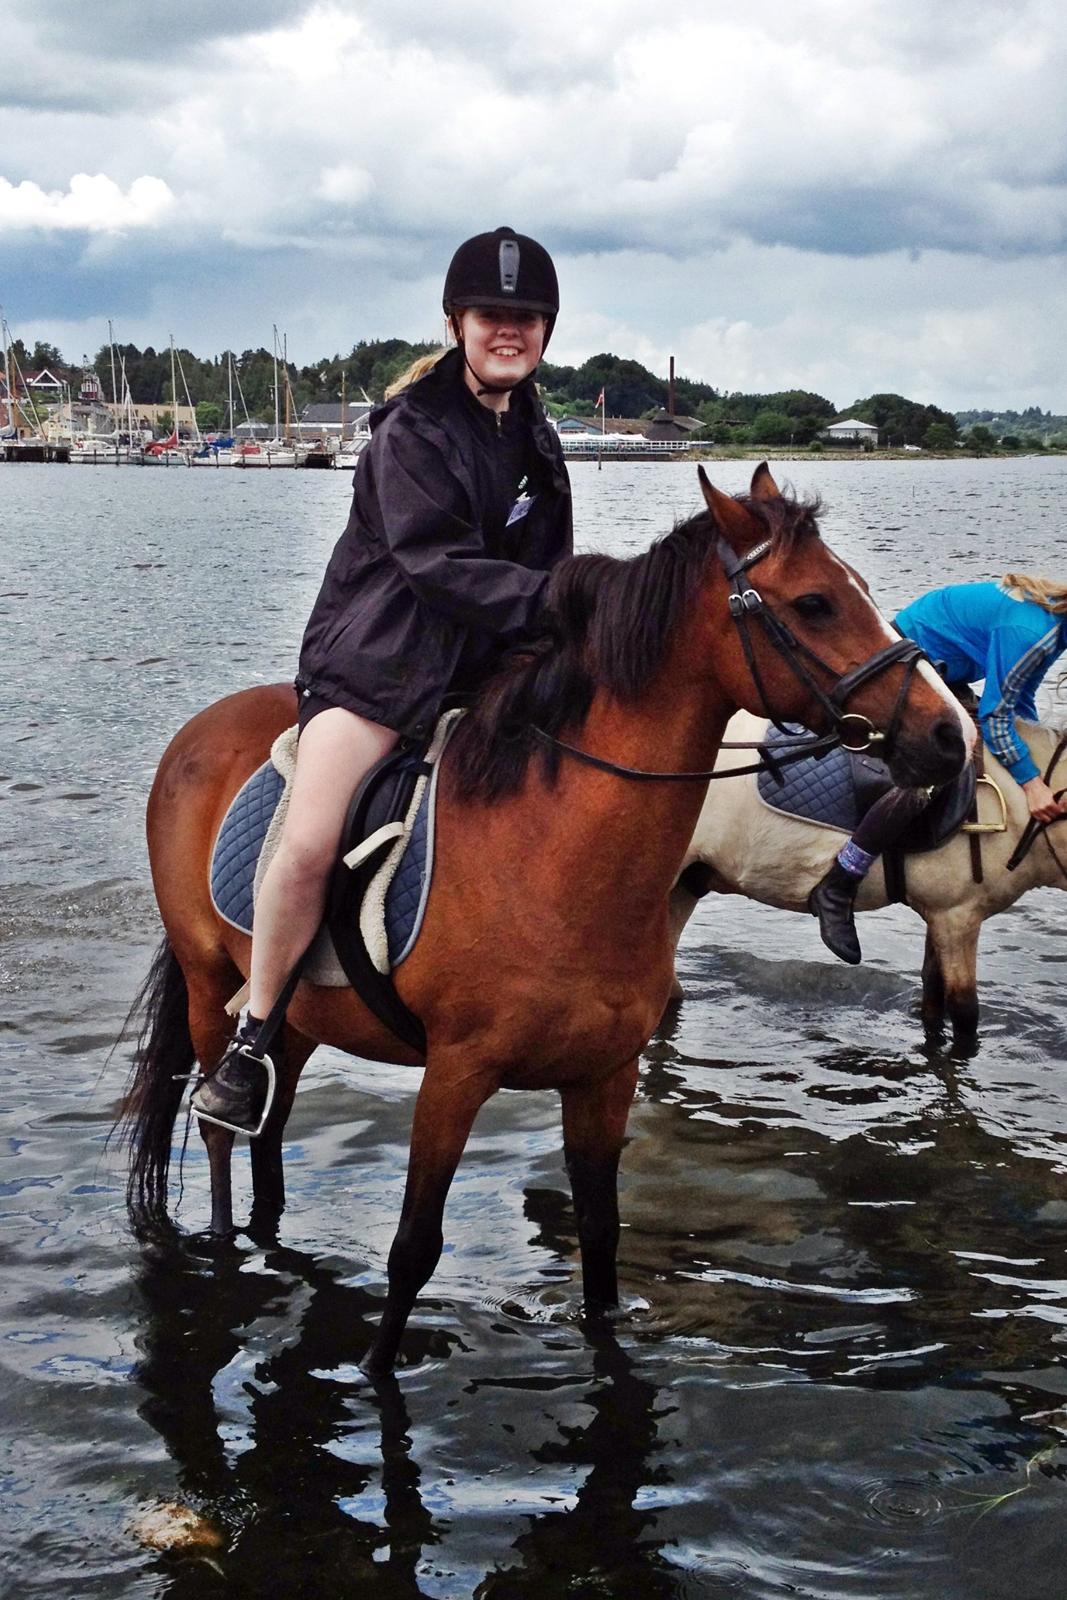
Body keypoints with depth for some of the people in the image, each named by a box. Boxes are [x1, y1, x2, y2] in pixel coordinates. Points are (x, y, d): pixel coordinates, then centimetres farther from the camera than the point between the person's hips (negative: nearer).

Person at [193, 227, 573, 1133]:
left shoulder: (535, 435, 13)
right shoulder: (413, 431, -10)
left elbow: (547, 566, 19)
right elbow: (436, 559, -22)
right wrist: (548, 600, -32)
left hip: (489, 663, 7)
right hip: (379, 658, -7)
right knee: (309, 842, -23)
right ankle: (249, 1043, -7)